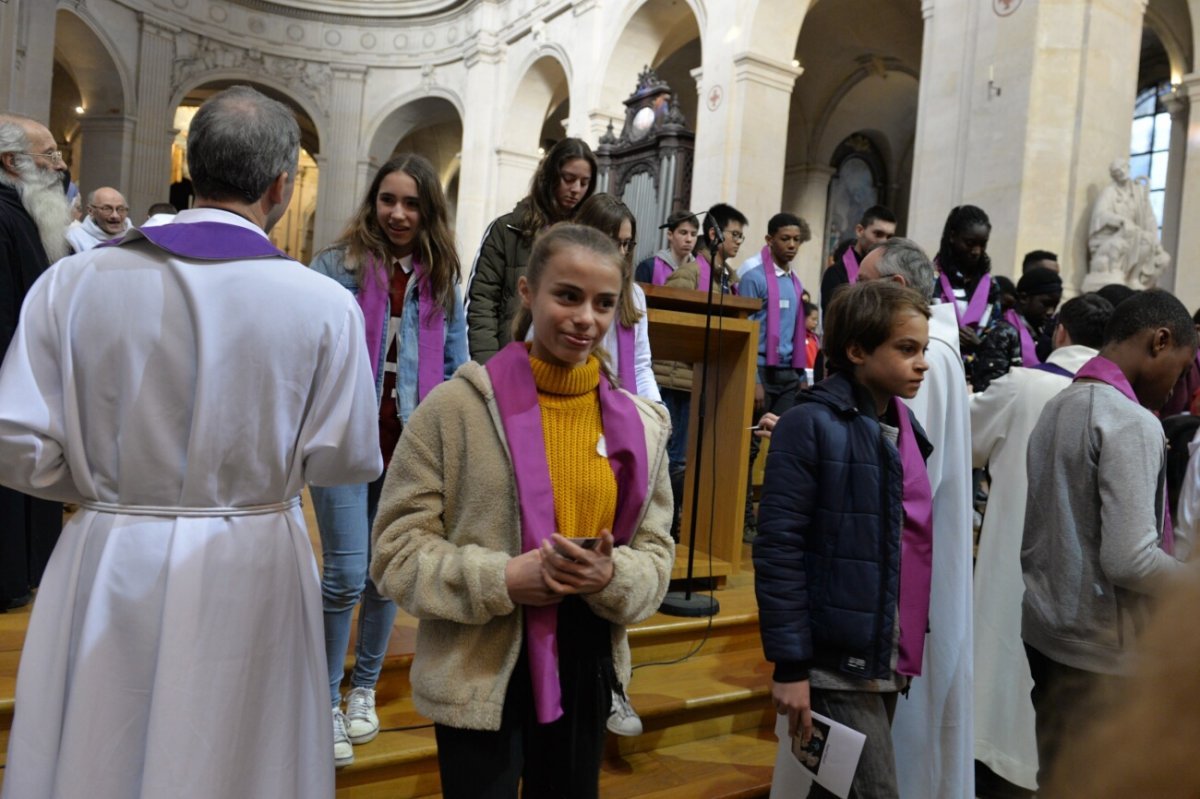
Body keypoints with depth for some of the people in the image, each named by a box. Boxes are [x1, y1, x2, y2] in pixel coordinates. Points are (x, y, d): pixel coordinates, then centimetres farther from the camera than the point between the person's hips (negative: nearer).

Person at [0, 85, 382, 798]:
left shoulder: (74, 281, -7)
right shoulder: (324, 304, -14)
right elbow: (347, 460, -10)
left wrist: (110, 488, 12)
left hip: (107, 567, 2)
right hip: (249, 575, -1)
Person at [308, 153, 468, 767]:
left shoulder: (440, 277, 6)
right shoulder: (338, 264, -5)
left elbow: (456, 362, 9)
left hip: (411, 443, 4)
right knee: (345, 575, -2)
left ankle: (364, 687, 33)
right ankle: (324, 700, 19)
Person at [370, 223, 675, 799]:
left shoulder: (640, 423, 1)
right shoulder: (456, 406, -11)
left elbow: (655, 552, 4)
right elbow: (396, 548, -9)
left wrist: (610, 576, -18)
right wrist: (501, 579, -23)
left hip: (586, 669, 4)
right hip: (478, 675, -4)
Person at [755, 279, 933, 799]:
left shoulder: (905, 429, 11)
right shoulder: (812, 425, -12)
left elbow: (916, 539, 16)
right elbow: (778, 548, -16)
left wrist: (907, 650, 13)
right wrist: (790, 665, -17)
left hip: (890, 660, 7)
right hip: (838, 662, -7)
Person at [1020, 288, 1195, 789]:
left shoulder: (1058, 407, 8)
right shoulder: (1132, 424, -17)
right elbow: (1129, 560, -22)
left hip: (1044, 630, 8)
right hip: (1101, 652, -8)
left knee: (1056, 778, 17)